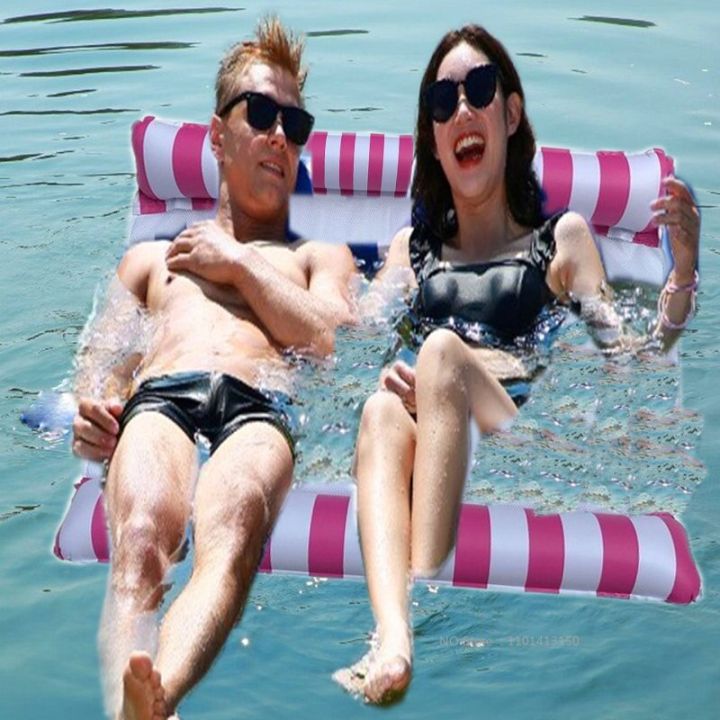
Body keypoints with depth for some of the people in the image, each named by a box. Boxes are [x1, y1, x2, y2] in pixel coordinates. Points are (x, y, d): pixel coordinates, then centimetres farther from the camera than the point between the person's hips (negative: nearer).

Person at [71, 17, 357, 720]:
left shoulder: (321, 257, 36)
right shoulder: (150, 257, 39)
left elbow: (331, 341, 14)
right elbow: (100, 359, 24)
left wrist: (238, 263, 15)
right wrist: (90, 409, -1)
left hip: (263, 403, -1)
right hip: (158, 397, 2)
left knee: (230, 535, -40)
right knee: (140, 543, -37)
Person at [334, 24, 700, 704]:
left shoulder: (561, 236, 23)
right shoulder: (411, 245, 30)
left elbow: (632, 362, 13)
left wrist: (684, 273, -2)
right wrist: (383, 376, -7)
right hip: (424, 445, 2)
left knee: (442, 349, -33)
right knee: (381, 411, -34)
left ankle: (423, 611, -47)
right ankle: (393, 638, -57)